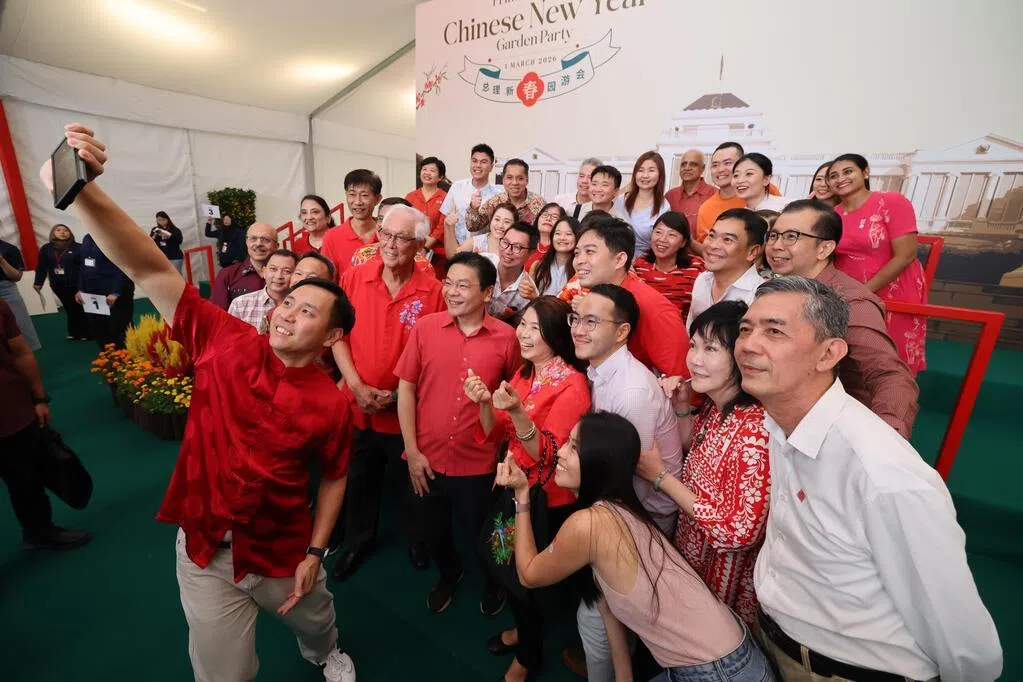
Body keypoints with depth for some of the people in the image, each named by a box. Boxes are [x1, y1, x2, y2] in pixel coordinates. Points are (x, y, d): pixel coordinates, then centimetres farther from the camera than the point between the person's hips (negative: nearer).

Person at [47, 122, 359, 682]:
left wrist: (314, 554, -7)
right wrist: (79, 189, -33)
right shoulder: (226, 342, -15)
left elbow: (333, 479, -5)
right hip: (205, 551, 0)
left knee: (316, 626, 28)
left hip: (282, 553, 1)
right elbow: (150, 271, -22)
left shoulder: (329, 403, -17)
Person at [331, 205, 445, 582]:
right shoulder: (354, 277, -7)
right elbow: (337, 336, -3)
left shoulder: (433, 291, -14)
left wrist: (401, 394, -15)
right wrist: (357, 386, -13)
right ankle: (358, 541, 49)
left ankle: (418, 537, 48)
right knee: (360, 480, 23)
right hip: (358, 405, 2)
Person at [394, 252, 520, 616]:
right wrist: (412, 451, -5)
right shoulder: (425, 327, -8)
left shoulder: (506, 337, -11)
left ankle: (494, 581, 55)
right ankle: (448, 573, 58)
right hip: (427, 458, 2)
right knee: (433, 531, 24)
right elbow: (406, 388, -3)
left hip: (479, 462, -1)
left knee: (481, 535, 20)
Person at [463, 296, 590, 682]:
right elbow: (496, 435, 0)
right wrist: (484, 403, -18)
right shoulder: (522, 373, 0)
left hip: (550, 502, -6)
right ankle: (524, 628, 51)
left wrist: (517, 411, -40)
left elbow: (547, 455, -27)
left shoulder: (572, 385, -22)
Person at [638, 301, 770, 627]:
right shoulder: (715, 407, -8)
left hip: (726, 574, -7)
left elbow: (740, 532, -28)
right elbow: (693, 449, 10)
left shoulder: (757, 430, -32)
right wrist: (682, 406, -8)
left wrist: (660, 475, -25)